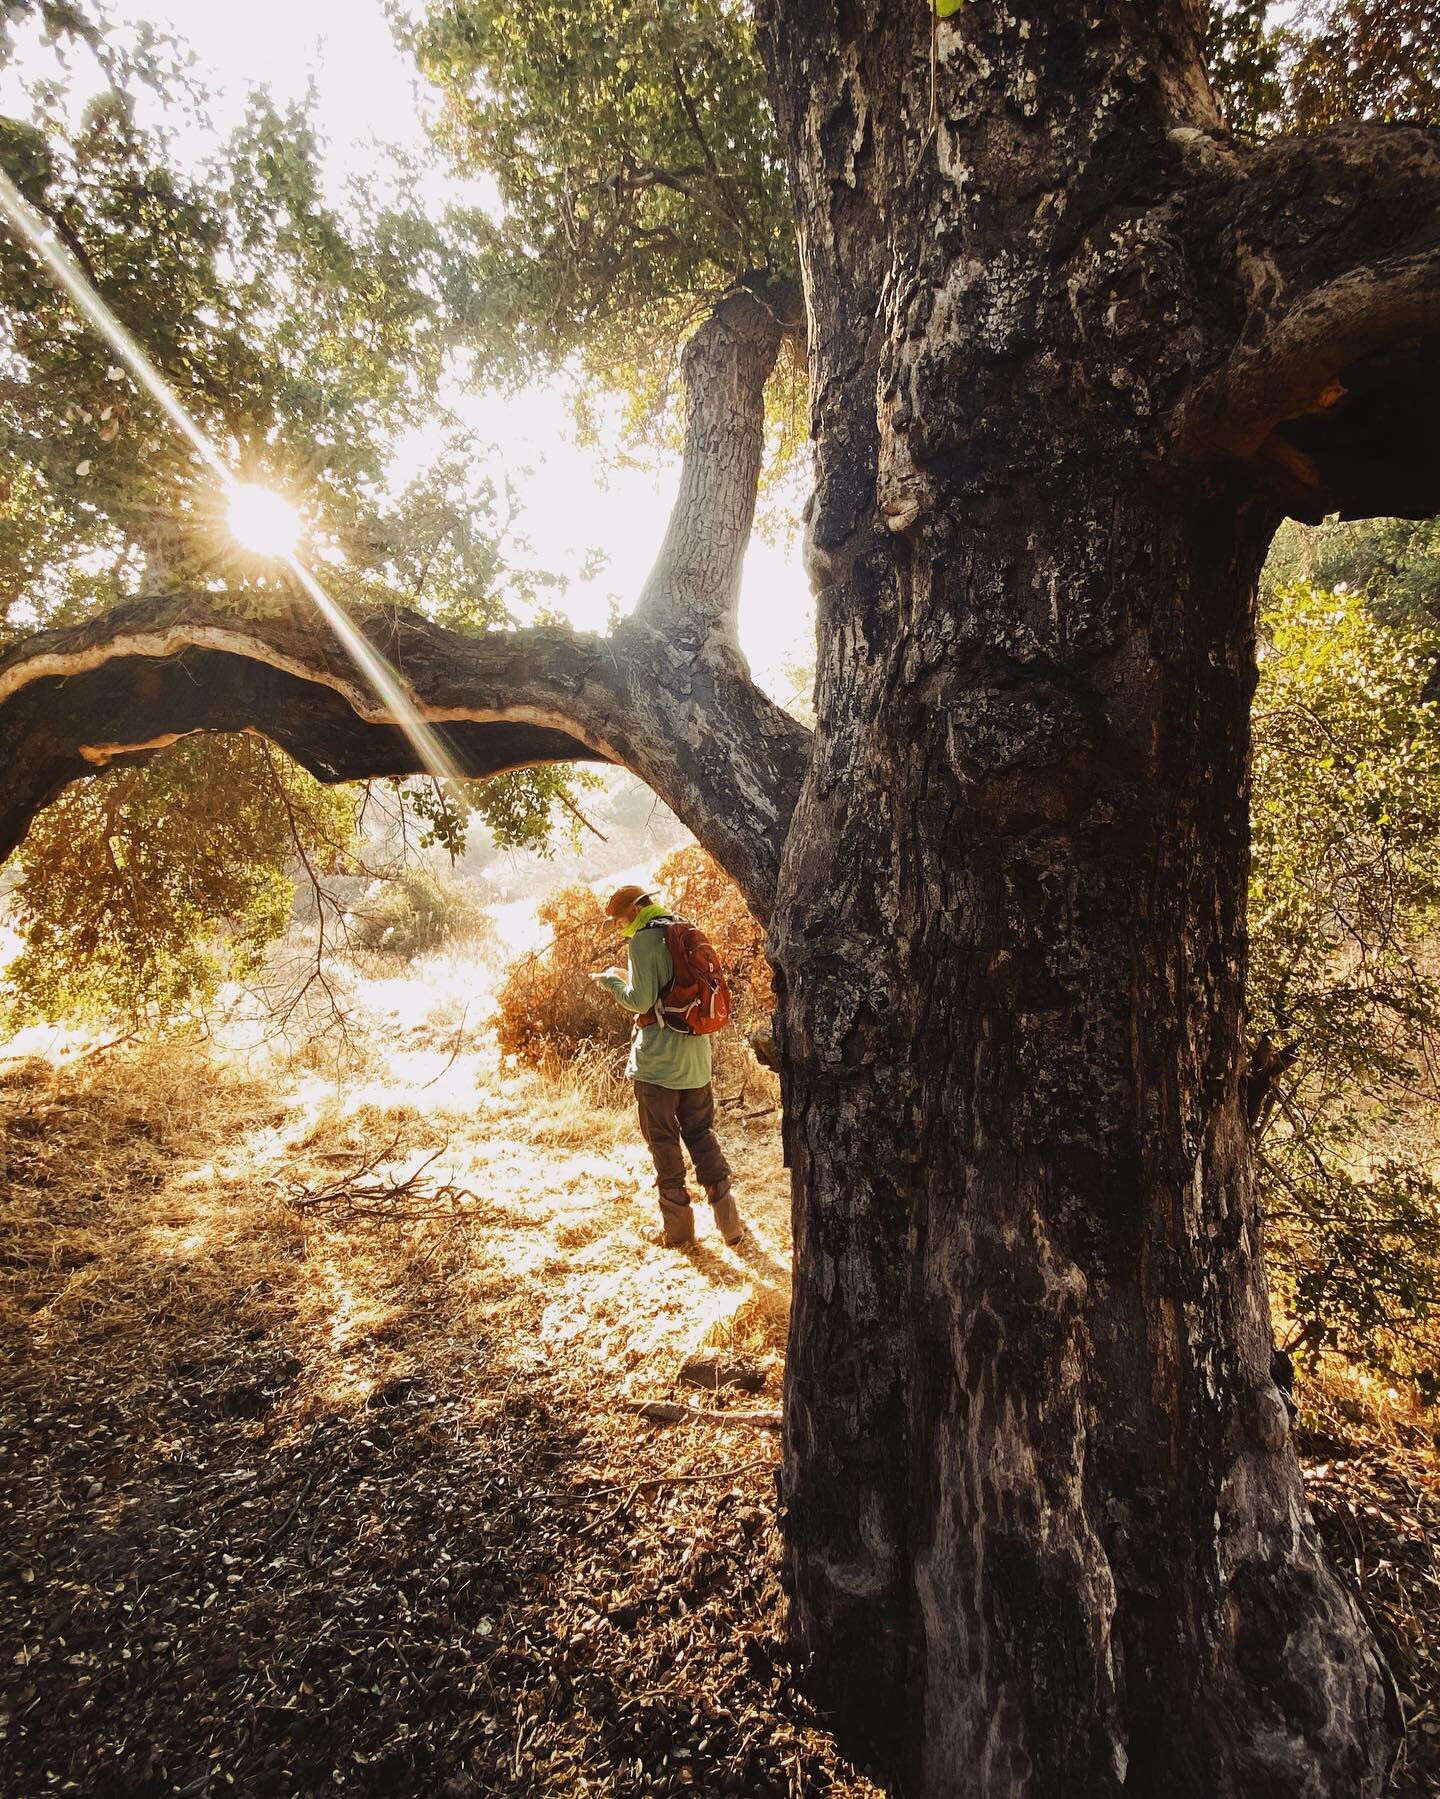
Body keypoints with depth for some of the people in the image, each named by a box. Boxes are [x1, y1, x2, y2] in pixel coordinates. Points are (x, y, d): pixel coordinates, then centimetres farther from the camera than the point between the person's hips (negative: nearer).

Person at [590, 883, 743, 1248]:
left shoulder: (644, 939, -13)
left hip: (657, 1059, -7)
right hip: (696, 1057, 7)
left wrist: (613, 981, 1)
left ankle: (678, 1225, 12)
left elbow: (641, 1001, -16)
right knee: (702, 1134, 15)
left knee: (664, 1141, 6)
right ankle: (728, 1220, 11)